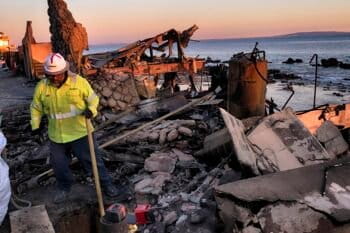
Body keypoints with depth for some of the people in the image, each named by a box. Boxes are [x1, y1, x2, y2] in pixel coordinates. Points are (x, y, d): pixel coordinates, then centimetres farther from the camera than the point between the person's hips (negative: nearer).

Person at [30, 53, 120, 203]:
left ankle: (106, 185, 25)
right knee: (59, 165, 15)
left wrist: (91, 110, -24)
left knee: (92, 160, 7)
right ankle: (64, 188, 41)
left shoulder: (78, 81, -13)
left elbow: (93, 98, -5)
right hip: (56, 136, 3)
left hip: (80, 133, -3)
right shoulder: (41, 87, -5)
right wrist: (35, 125, 1)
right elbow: (36, 108, 9)